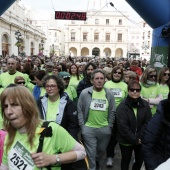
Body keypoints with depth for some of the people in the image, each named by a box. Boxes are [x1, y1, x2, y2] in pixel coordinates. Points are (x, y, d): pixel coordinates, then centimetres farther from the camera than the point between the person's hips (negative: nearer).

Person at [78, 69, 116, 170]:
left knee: (101, 151, 21)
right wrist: (82, 126, -7)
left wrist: (109, 126, 0)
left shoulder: (109, 94, -3)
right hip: (89, 129, -2)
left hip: (105, 129, 2)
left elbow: (112, 112, 2)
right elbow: (80, 110, -4)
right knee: (91, 153, 6)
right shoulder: (85, 93, -8)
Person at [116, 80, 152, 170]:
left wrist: (139, 137, -13)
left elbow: (147, 122, -5)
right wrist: (134, 140, -16)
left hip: (140, 140, 3)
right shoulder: (122, 106, -15)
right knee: (126, 160, 15)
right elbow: (122, 126, -19)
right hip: (126, 140, -3)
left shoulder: (145, 105, -3)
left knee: (140, 160, 15)